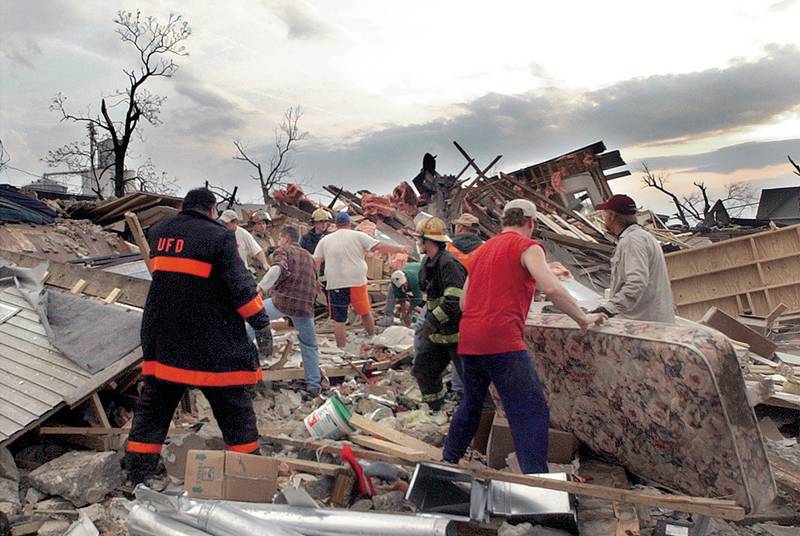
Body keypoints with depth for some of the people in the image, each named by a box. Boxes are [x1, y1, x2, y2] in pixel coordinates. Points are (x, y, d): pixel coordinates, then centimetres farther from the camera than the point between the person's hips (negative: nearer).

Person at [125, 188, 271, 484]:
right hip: (214, 345, -5)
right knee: (235, 405, 8)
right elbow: (240, 285, -13)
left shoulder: (159, 232, 8)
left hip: (161, 341, 5)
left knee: (153, 405, 17)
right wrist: (261, 322, -5)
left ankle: (138, 475, 22)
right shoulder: (219, 236, -11)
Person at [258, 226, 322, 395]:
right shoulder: (309, 257, 23)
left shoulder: (283, 251, 4)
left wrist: (261, 287, -28)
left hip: (281, 301, -5)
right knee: (309, 346, 18)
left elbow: (277, 269, -19)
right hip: (305, 305, 5)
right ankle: (313, 385, 20)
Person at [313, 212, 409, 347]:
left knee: (339, 320, 7)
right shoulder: (358, 236, 1)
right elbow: (379, 246, -4)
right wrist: (400, 249, 4)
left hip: (335, 285, 1)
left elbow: (315, 262, 6)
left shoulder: (325, 240, 9)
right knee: (365, 312, 18)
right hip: (357, 282, -1)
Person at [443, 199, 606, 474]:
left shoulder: (482, 250, 22)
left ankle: (448, 461, 34)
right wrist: (583, 319, -3)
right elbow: (552, 289, -14)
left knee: (471, 405, 23)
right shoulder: (527, 246, 1)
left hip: (469, 341, 8)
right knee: (532, 413, -5)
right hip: (503, 341, -8)